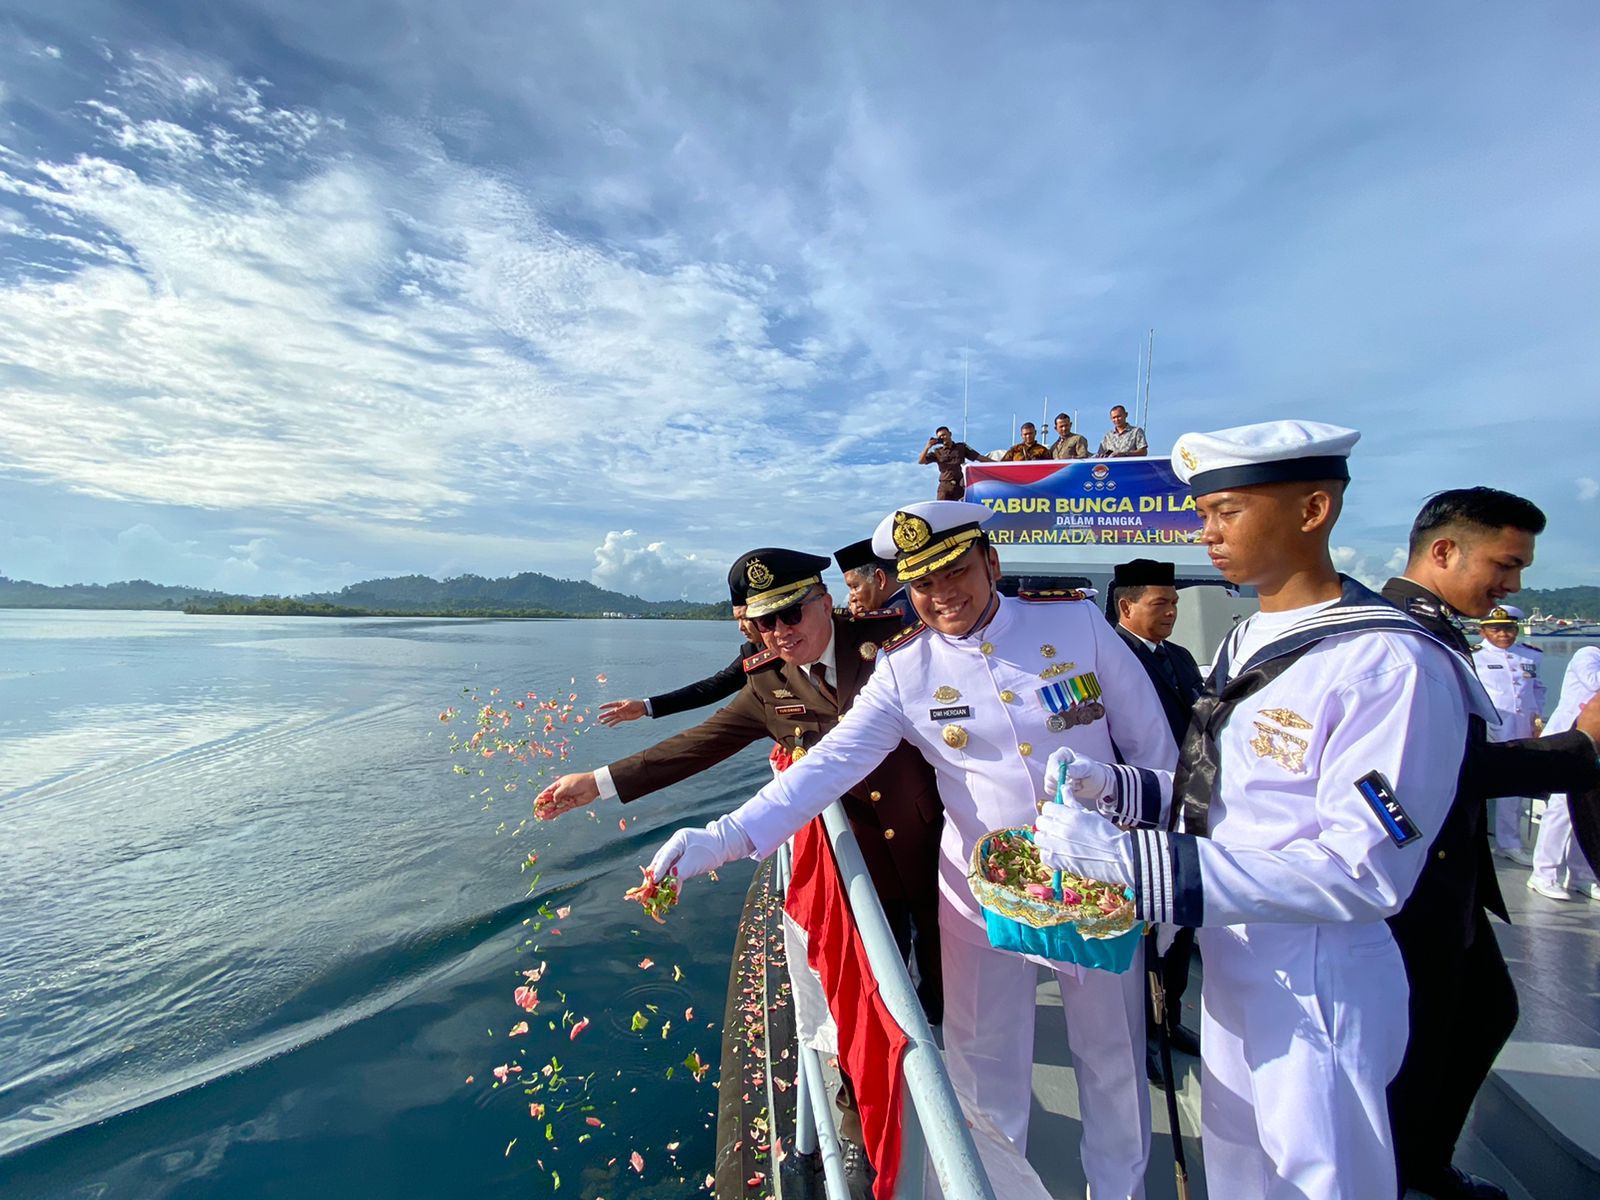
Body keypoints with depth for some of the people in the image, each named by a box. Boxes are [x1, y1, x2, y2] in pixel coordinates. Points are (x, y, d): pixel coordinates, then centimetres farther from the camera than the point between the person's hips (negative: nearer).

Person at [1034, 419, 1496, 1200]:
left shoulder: (1391, 665, -21)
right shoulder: (1246, 642, 5)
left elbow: (1364, 871, -27)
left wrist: (1129, 859, -32)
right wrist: (1117, 791, -7)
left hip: (1316, 983, -7)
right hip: (1230, 962, 8)